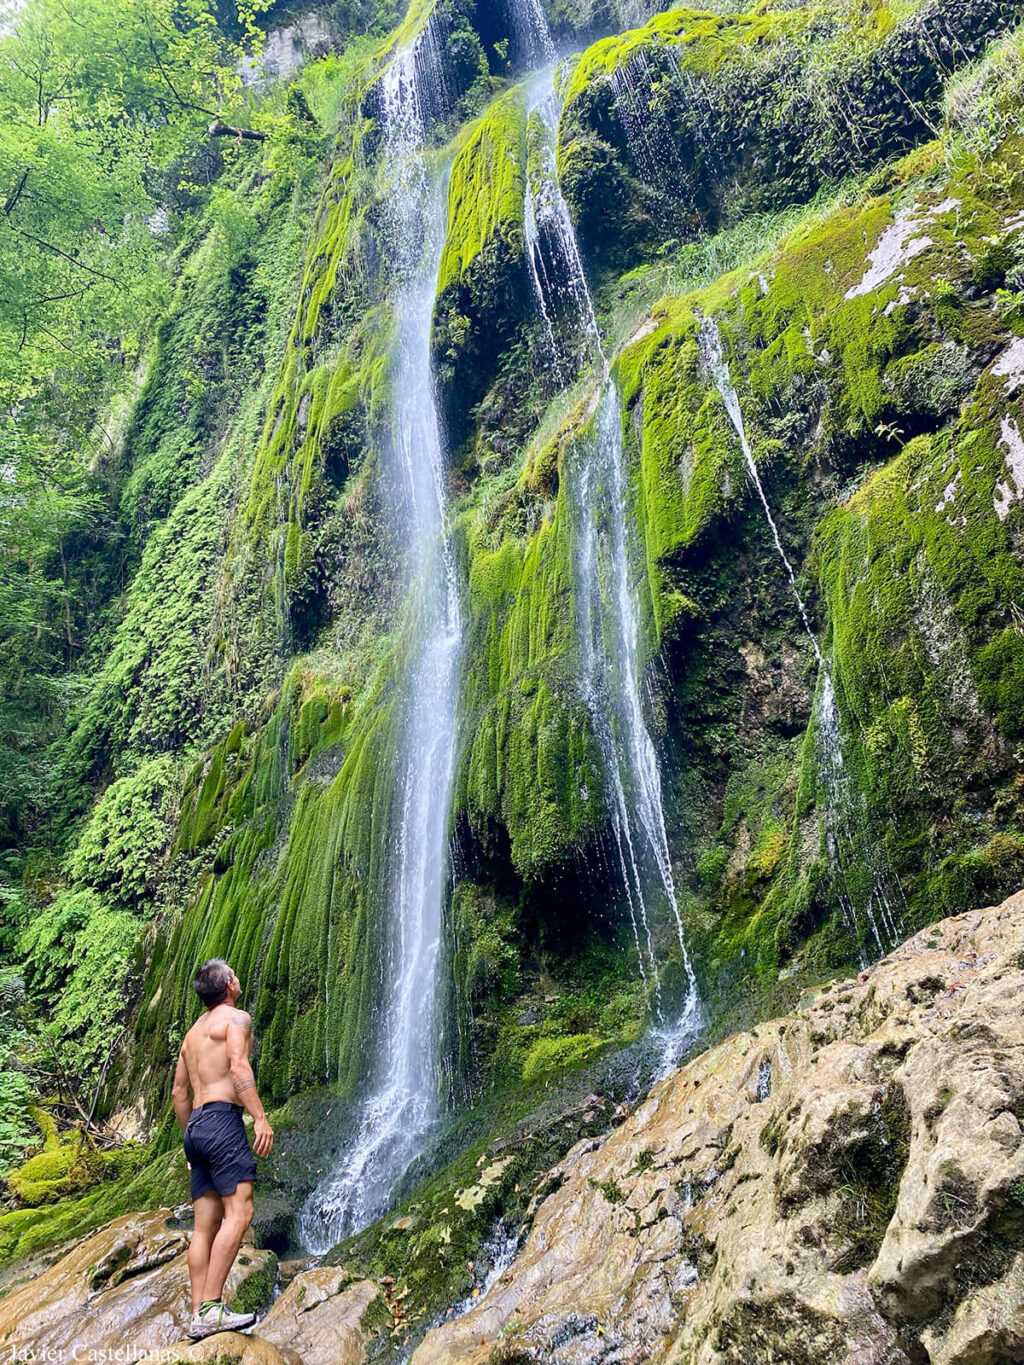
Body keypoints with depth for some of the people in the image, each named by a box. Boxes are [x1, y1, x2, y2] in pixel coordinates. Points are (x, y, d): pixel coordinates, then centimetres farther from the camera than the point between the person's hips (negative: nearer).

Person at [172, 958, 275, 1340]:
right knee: (239, 1211, -12)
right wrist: (260, 1117, -21)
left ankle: (199, 1315, 3)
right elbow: (238, 1066, -16)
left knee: (206, 1224, 6)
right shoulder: (235, 1017, 0)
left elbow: (179, 1091, 26)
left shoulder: (193, 1031, 25)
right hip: (222, 1117, -9)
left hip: (196, 1126, 9)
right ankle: (211, 1307, -19)